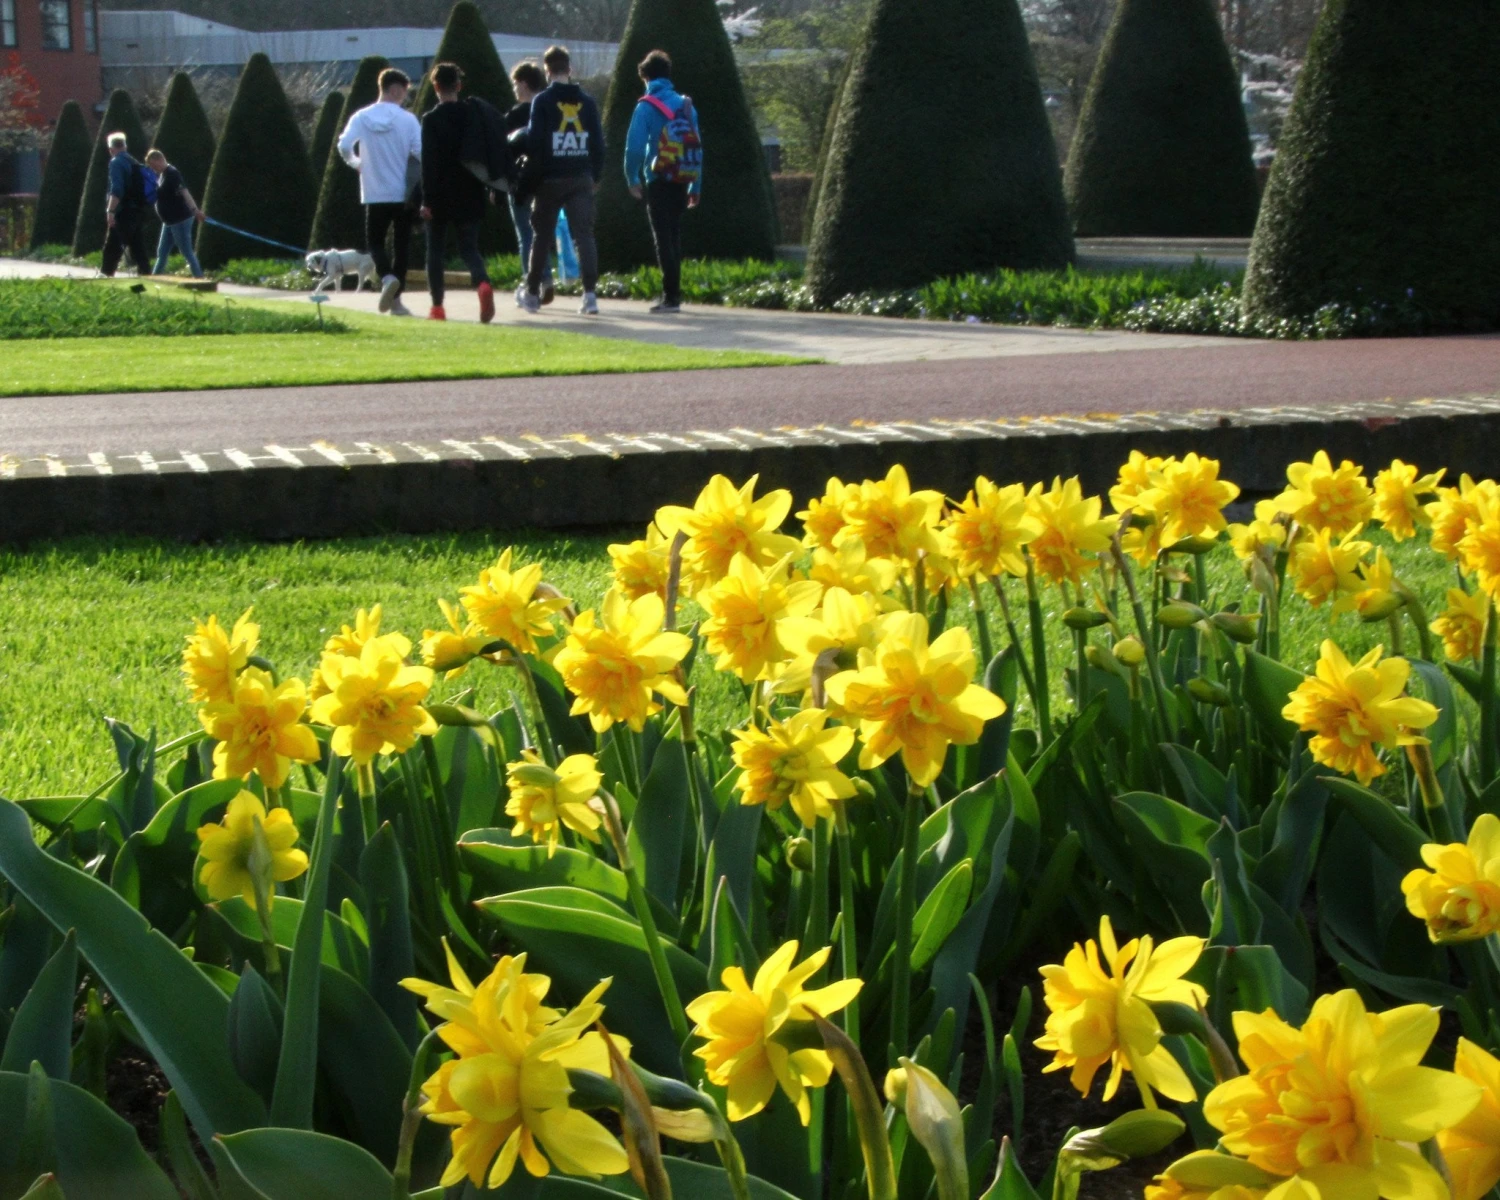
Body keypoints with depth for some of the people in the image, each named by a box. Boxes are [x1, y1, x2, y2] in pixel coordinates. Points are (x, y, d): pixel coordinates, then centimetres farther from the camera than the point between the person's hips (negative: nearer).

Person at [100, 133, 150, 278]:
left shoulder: (116, 163, -8)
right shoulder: (134, 163, 17)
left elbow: (116, 190, -20)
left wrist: (110, 211, -23)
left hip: (124, 213, -8)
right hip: (138, 212, 8)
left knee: (112, 246, -5)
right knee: (138, 247, 9)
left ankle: (106, 273, -6)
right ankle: (145, 273, 6)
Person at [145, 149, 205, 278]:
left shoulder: (172, 174, -18)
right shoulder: (160, 175, 12)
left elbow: (184, 191, -30)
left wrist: (195, 209, -41)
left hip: (180, 219, -10)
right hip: (170, 221, 10)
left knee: (187, 253, -7)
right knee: (162, 252, 17)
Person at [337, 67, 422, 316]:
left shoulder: (362, 117, -1)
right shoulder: (407, 119, -6)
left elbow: (344, 145, -12)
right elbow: (420, 151, -13)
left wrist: (356, 163, 7)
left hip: (375, 194, 1)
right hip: (404, 193, -1)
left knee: (375, 241, 12)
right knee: (402, 245, 9)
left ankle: (387, 277, -17)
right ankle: (396, 298, 7)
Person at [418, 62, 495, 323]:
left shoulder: (431, 119, -9)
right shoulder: (472, 115, 4)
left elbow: (428, 162, -12)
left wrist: (427, 199, -11)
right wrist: (484, 189, 17)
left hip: (440, 196, -3)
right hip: (469, 195, 3)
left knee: (435, 250, 9)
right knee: (469, 247, 5)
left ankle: (437, 307, 10)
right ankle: (483, 284, -25)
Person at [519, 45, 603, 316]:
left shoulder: (542, 101, -5)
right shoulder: (587, 101, 5)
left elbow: (534, 141, -9)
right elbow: (598, 141, 6)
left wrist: (534, 173, 0)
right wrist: (596, 176, 14)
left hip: (551, 179, -2)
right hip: (581, 179, 2)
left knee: (542, 236, 10)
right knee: (585, 235, 0)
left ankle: (532, 294, 17)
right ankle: (590, 295, -12)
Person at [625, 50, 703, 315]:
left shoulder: (647, 106, -7)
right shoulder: (686, 106, 8)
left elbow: (634, 145, -12)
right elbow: (697, 148, 8)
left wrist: (632, 179, 2)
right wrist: (695, 188, 13)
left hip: (659, 181, -5)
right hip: (681, 181, 5)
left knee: (663, 238, -2)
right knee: (674, 236, 15)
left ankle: (670, 297, -8)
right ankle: (674, 294, 19)